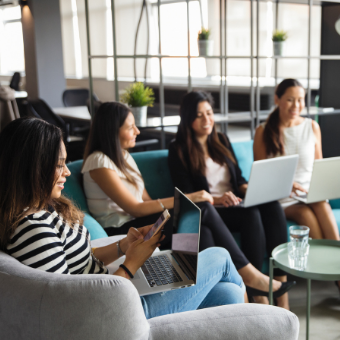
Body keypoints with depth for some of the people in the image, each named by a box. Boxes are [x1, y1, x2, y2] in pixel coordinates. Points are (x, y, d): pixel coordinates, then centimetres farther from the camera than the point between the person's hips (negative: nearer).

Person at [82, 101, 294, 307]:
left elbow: (147, 201, 13)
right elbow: (135, 208, -16)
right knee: (202, 209, -22)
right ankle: (248, 274, -13)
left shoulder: (123, 156, 17)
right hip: (121, 232, -8)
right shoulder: (99, 162, -10)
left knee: (201, 232, -21)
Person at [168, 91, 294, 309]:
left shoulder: (222, 141, 19)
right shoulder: (179, 151, 1)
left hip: (236, 206, 5)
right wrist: (216, 199, -22)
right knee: (252, 214, -34)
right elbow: (186, 195, -5)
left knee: (272, 205, -27)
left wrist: (248, 189, -4)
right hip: (209, 213, -5)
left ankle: (280, 283, -31)